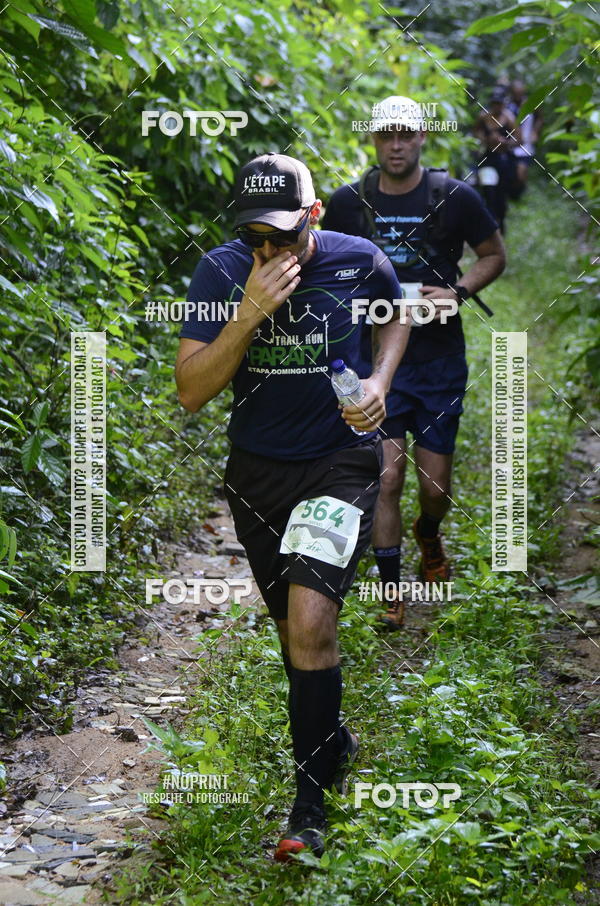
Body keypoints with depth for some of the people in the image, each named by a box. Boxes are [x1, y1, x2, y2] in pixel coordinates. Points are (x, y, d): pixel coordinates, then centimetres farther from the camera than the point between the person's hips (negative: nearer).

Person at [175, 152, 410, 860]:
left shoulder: (358, 261, -10)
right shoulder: (222, 271, -11)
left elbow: (395, 315, 14)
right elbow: (191, 391, -15)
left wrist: (378, 384, -5)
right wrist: (250, 312, -28)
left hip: (341, 462, -2)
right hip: (257, 470, 3)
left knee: (310, 624, -19)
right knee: (294, 628, 16)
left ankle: (309, 796, -5)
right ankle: (335, 742, 43)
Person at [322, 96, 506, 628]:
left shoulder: (455, 198, -4)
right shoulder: (348, 201, 0)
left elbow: (494, 255, 8)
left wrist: (457, 292, -9)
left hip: (440, 360, 0)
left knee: (436, 483, 6)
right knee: (386, 476, -9)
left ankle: (428, 536, 42)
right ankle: (390, 589, 5)